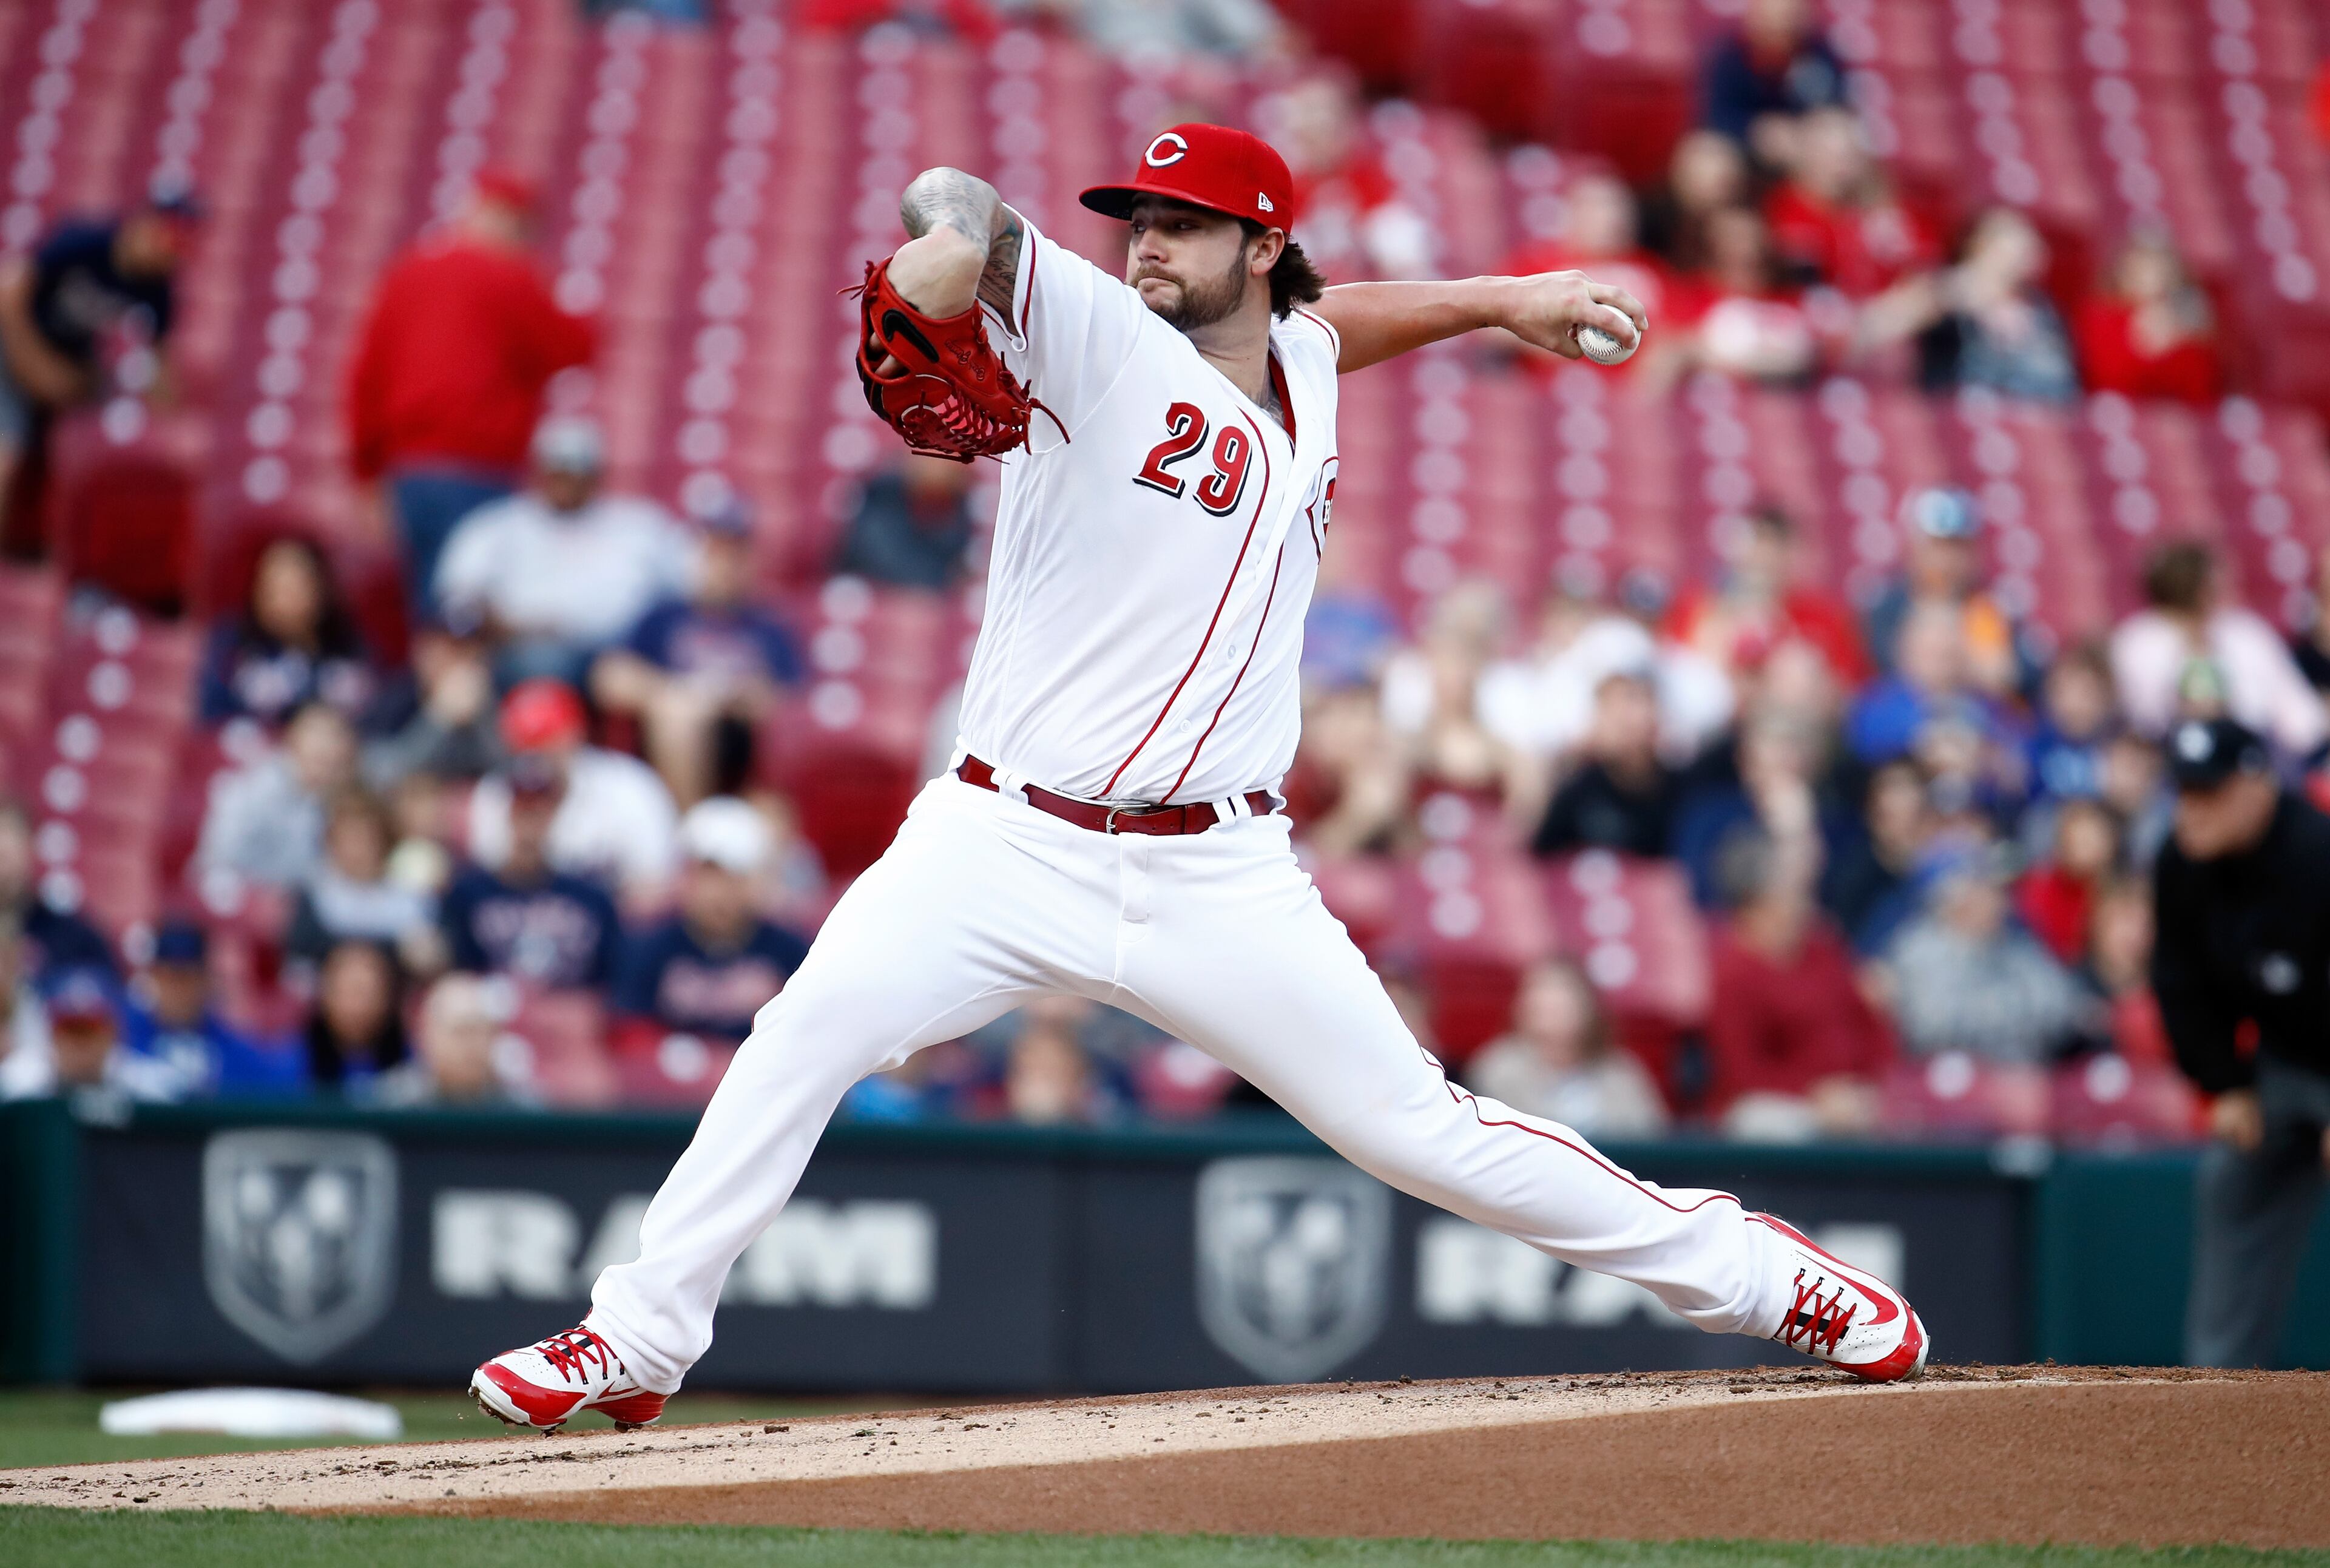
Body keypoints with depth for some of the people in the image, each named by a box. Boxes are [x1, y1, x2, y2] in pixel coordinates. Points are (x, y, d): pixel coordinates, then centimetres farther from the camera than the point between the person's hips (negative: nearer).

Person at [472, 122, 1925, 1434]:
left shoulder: (1300, 369, 12)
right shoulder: (1099, 337, -3)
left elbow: (1332, 317, 36)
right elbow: (970, 217, -20)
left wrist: (1500, 299, 27)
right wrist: (950, 233, -42)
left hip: (1215, 878, 3)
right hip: (1008, 842, -2)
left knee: (1424, 1131, 0)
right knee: (810, 1033, -24)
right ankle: (640, 1341, -13)